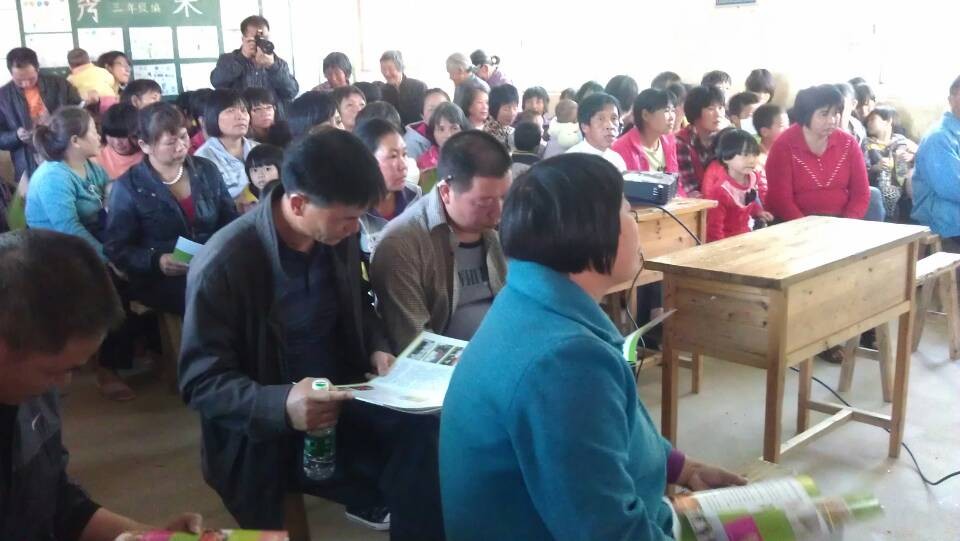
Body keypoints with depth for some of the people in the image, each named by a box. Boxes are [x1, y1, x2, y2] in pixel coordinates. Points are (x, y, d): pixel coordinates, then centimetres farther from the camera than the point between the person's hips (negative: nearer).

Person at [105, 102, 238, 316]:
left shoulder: (206, 170, 11)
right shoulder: (128, 187, -1)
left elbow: (230, 218, 19)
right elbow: (116, 249, -1)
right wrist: (156, 261, -19)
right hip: (160, 279, -4)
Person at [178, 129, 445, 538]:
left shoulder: (339, 236, -3)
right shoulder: (222, 265, -20)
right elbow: (200, 382, -16)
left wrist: (377, 349, -4)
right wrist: (281, 405, -33)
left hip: (341, 401, 6)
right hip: (267, 436, -6)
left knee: (427, 432, -22)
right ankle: (375, 499, 4)